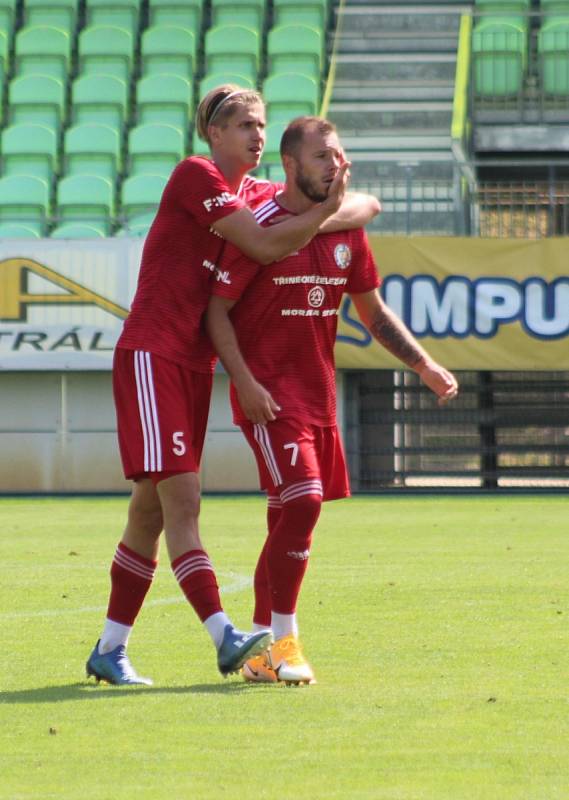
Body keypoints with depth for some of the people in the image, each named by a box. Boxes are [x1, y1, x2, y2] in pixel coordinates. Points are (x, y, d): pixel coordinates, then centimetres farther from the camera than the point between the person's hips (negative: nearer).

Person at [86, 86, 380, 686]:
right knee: (181, 500, -15)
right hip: (151, 354, -8)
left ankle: (109, 650, 13)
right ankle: (224, 639, -26)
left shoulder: (256, 194, 15)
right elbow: (264, 247, -17)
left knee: (151, 510, 9)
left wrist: (340, 208, -6)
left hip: (195, 363, 8)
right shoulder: (195, 177, -9)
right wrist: (328, 209, -13)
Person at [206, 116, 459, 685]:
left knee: (288, 515, 9)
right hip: (268, 391, -7)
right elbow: (217, 310, -9)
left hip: (318, 391, 7)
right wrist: (245, 382, -18)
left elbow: (373, 312, 18)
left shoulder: (346, 229, 8)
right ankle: (282, 639, -9)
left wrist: (425, 366, 9)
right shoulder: (262, 225, -11)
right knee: (302, 501, -18)